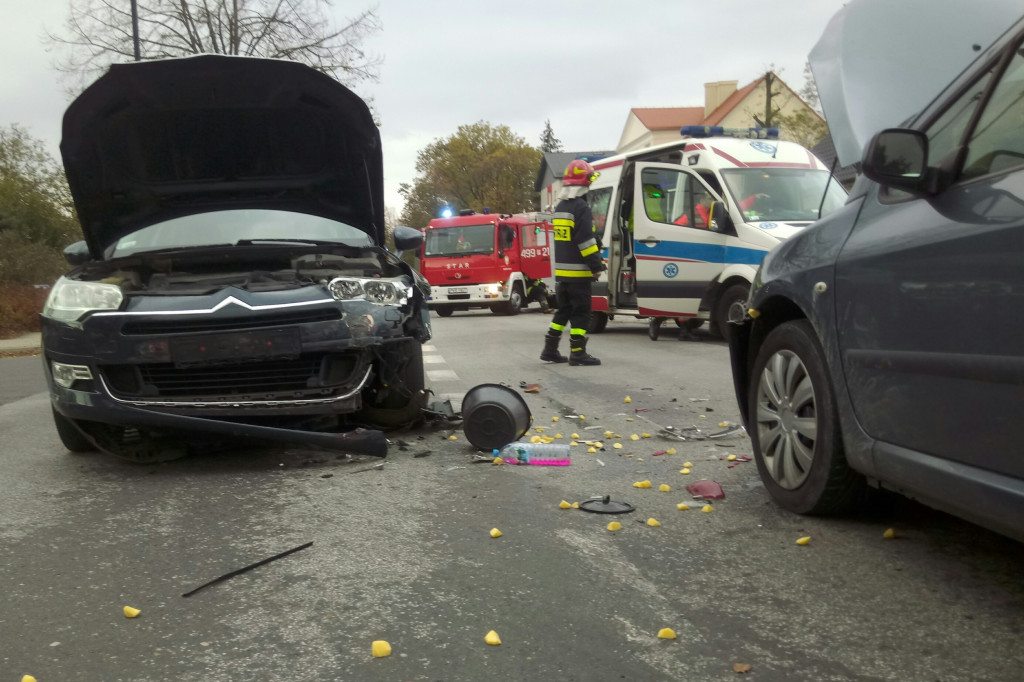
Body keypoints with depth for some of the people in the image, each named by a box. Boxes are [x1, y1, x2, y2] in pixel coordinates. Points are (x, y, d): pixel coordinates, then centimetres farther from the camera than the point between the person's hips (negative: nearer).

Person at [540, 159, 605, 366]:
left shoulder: (560, 207, 14)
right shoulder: (580, 208, -14)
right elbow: (586, 241, -20)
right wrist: (596, 265, -15)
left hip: (561, 270, 8)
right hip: (578, 272, -8)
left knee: (563, 311, 16)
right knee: (580, 313, -2)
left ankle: (550, 350, 17)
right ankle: (577, 354, -1)